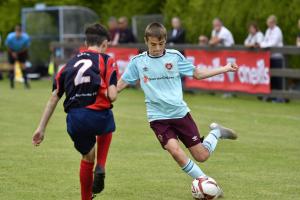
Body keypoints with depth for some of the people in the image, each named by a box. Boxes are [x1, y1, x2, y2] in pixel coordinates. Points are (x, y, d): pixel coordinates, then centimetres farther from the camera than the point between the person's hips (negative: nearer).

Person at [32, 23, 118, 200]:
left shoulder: (71, 63, 17)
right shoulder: (107, 61, 4)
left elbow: (54, 98, 15)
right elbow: (112, 96, -8)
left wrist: (41, 128, 18)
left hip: (75, 120, 3)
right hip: (99, 116, -3)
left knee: (87, 158, 27)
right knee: (106, 129, 35)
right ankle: (100, 167, 16)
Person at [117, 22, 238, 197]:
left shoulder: (175, 56, -1)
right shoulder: (138, 62, 0)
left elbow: (198, 73, 8)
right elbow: (121, 84, 7)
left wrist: (225, 69, 1)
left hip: (180, 112, 1)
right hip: (158, 117, -1)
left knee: (202, 156, 2)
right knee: (175, 151, -25)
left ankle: (216, 132, 36)